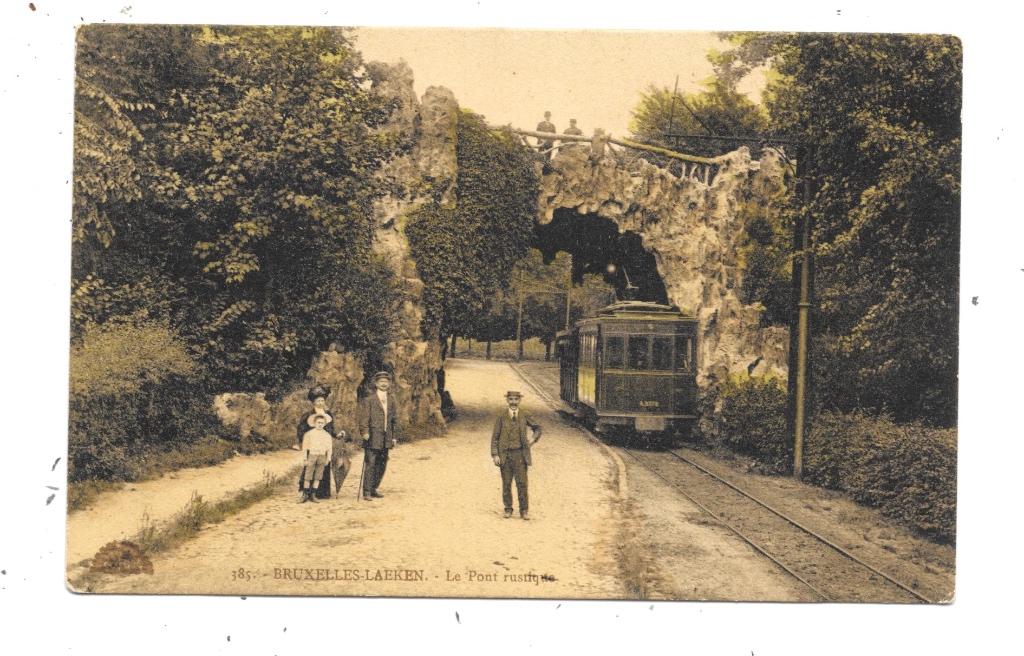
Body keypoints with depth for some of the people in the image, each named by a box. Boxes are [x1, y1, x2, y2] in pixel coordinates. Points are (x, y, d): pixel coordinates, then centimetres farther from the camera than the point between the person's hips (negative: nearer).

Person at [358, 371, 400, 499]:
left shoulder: (391, 400, 13)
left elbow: (395, 419, 16)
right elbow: (364, 417, -8)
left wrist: (394, 436, 12)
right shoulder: (369, 399, -3)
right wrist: (364, 432, -18)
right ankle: (366, 492, -2)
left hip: (386, 439, 6)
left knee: (381, 465, 10)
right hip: (372, 437, -6)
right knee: (370, 465, -7)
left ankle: (374, 489, 22)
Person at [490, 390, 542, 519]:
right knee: (506, 483, 6)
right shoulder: (501, 416, -2)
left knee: (522, 483, -1)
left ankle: (524, 510, 7)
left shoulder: (523, 416, 3)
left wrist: (533, 440, 4)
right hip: (505, 454, -1)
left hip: (520, 453, 1)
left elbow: (537, 427, 19)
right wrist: (495, 454, -8)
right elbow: (495, 436, -2)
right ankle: (508, 509, 18)